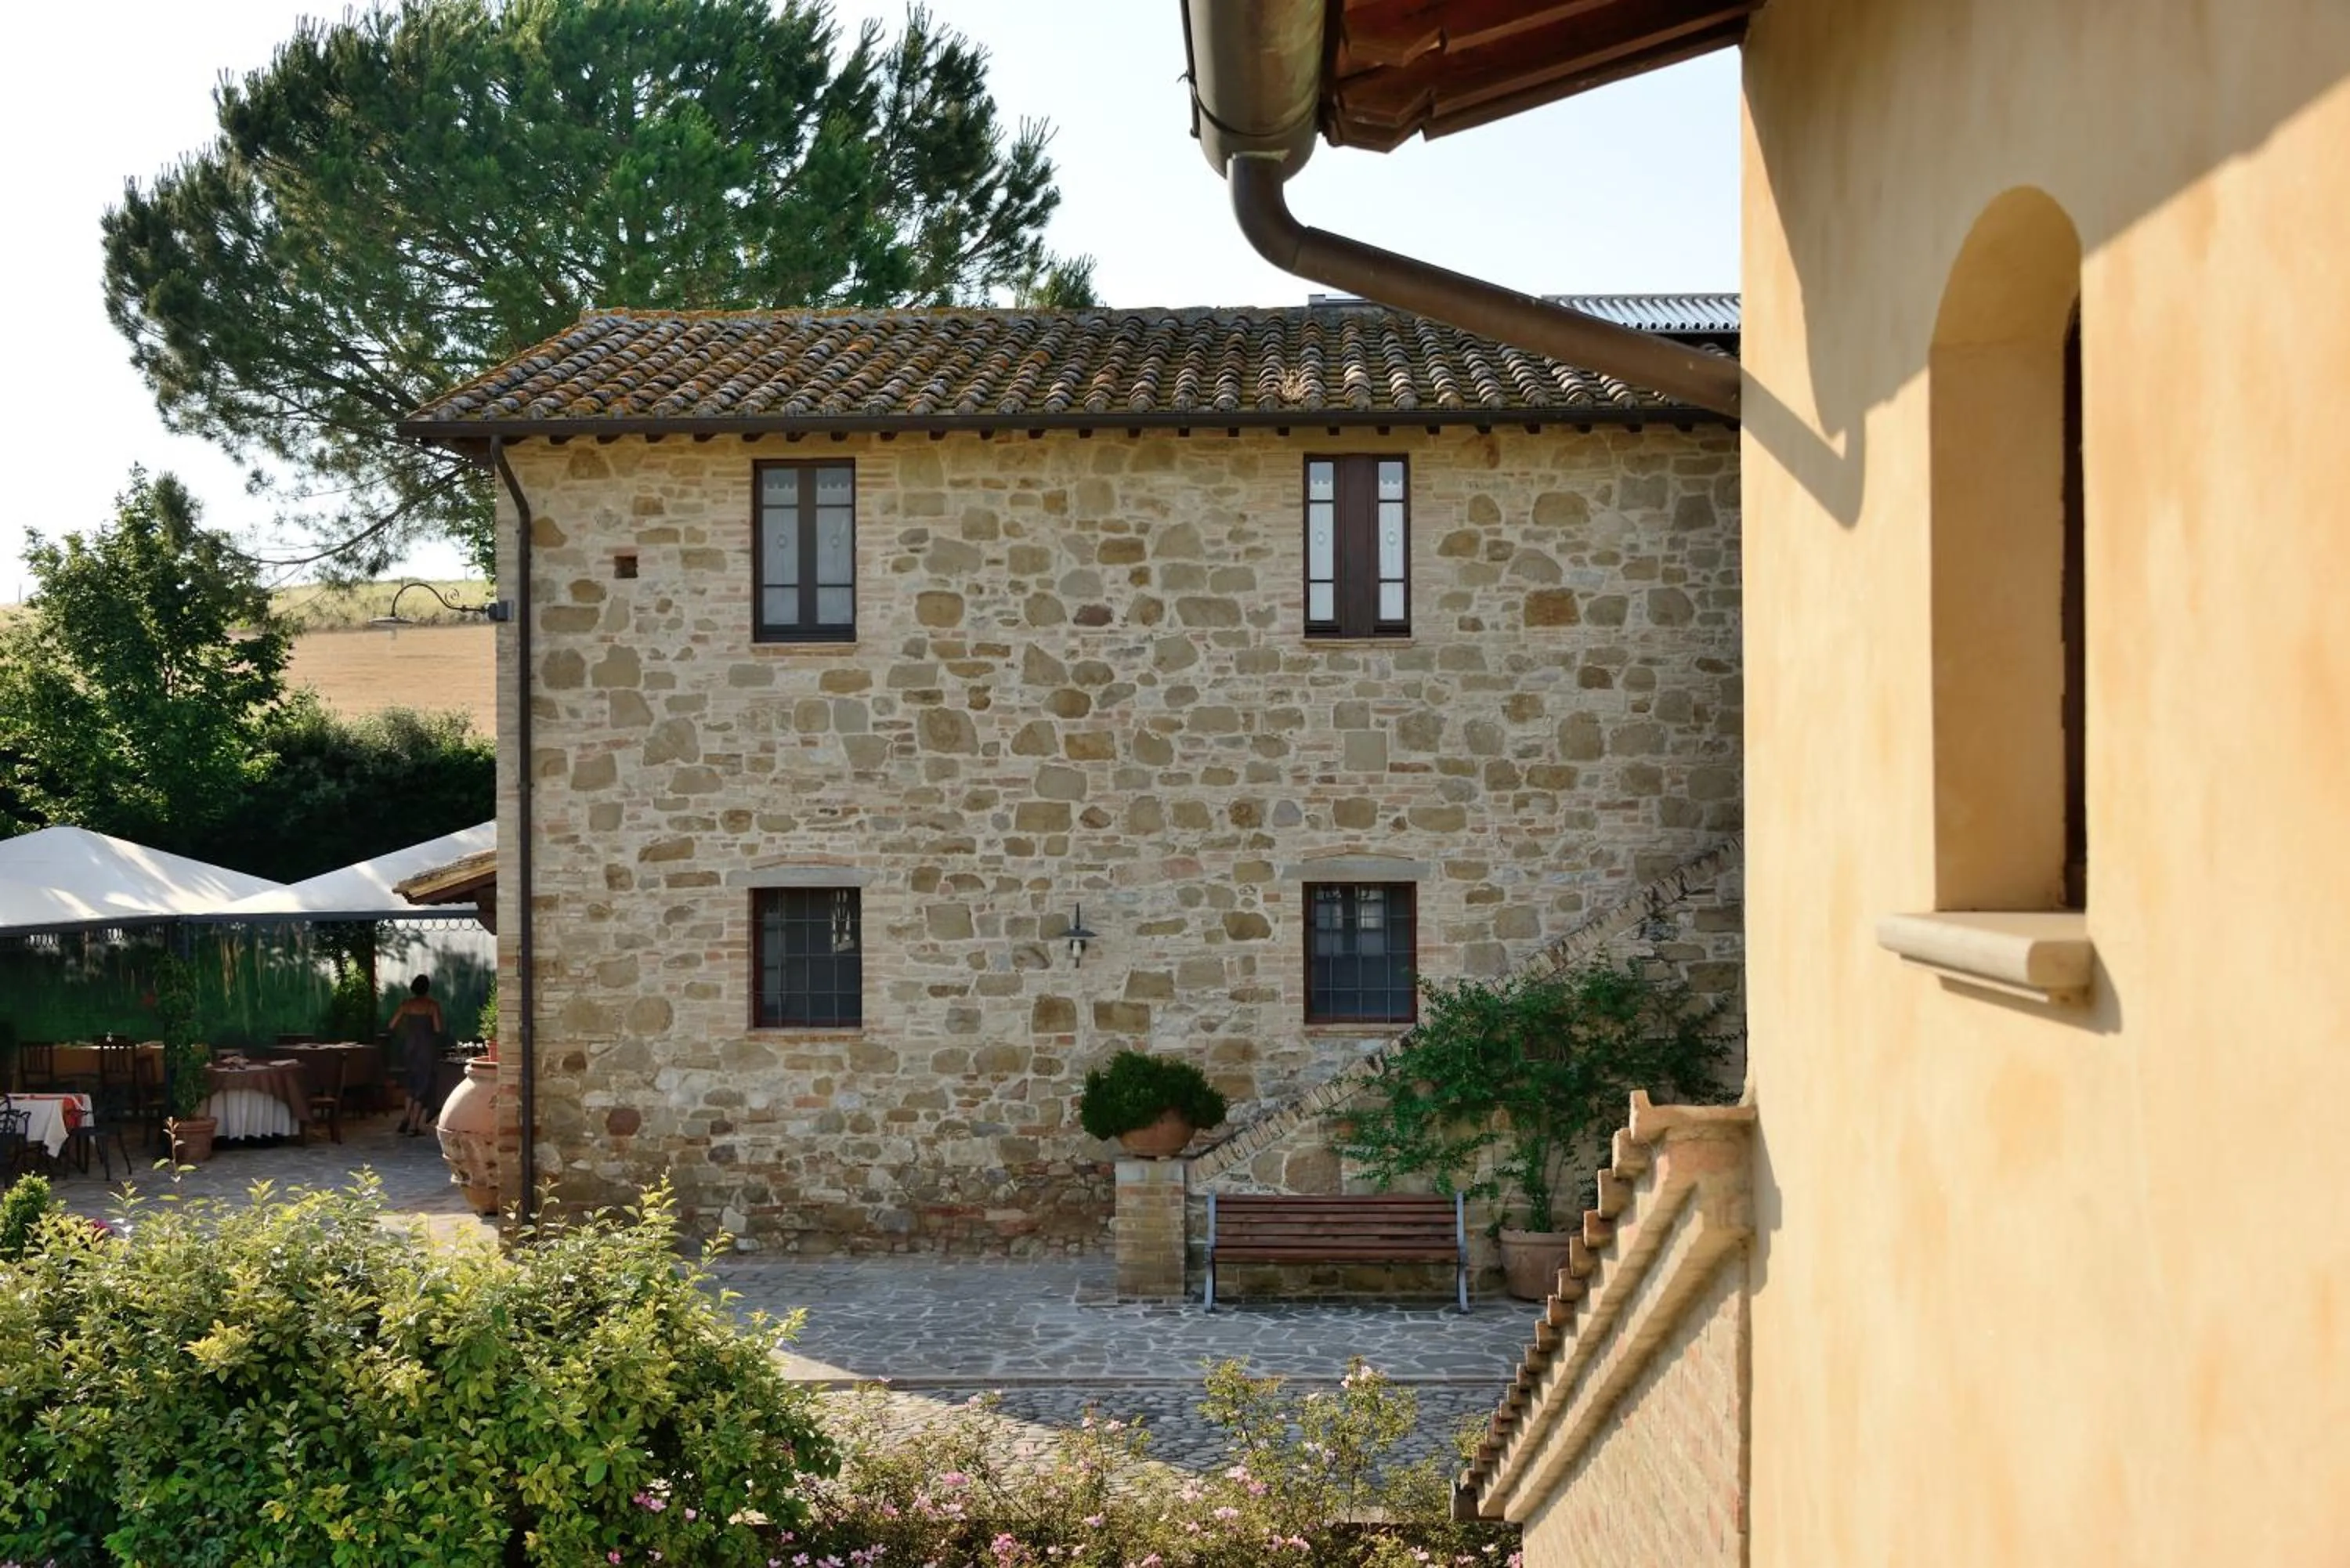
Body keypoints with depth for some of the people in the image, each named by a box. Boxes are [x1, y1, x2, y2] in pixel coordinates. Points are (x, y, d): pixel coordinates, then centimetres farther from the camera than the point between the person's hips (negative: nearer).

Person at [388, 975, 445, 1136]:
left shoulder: (406, 1005, 2)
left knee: (412, 1083, 20)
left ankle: (406, 1118, 8)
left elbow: (392, 1025, 0)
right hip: (426, 1048, -3)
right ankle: (413, 1125, 1)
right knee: (422, 1086, 3)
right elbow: (437, 1029, -10)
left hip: (409, 1046, 3)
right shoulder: (433, 1006, -6)